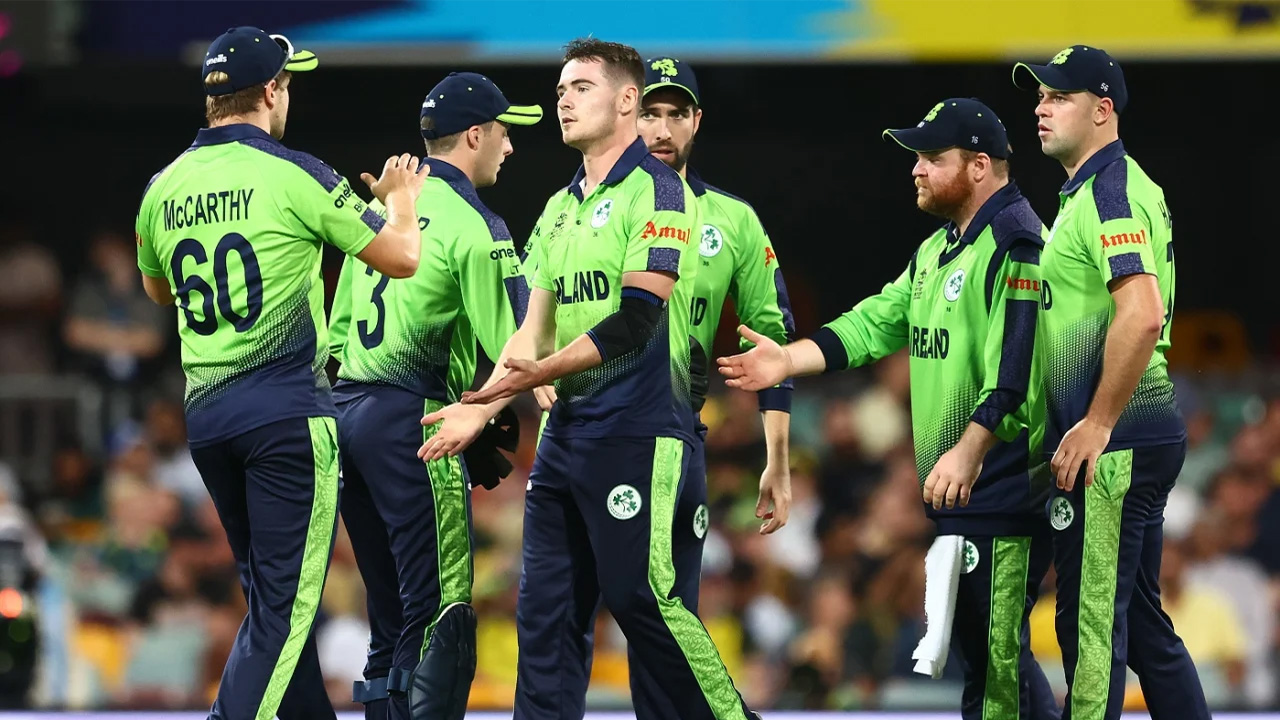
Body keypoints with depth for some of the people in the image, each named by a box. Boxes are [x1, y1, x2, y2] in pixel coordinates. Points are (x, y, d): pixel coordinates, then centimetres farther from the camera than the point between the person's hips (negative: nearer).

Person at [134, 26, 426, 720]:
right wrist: (399, 199, 21)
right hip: (288, 409, -6)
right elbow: (401, 257, 1)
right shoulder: (293, 175, -8)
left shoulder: (164, 189, 7)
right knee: (285, 607, -7)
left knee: (273, 598, 17)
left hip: (205, 414, 6)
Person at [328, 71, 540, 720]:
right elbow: (513, 350, -13)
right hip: (416, 420, -8)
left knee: (392, 620, 12)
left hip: (346, 409, 8)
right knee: (441, 620, -9)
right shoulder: (475, 227, -9)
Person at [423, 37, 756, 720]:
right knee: (546, 611, 6)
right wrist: (480, 410, 5)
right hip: (565, 429, 8)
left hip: (636, 429, -8)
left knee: (642, 598, -11)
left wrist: (539, 373, -17)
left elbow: (635, 322, -16)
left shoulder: (656, 191, -7)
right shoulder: (559, 209, 18)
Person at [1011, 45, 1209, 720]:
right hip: (1135, 440, 11)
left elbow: (1142, 316, -27)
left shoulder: (1110, 191, -14)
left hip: (1113, 444, -11)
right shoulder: (1088, 191, 19)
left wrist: (1096, 425, -22)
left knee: (1091, 621, -8)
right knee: (1139, 615, 15)